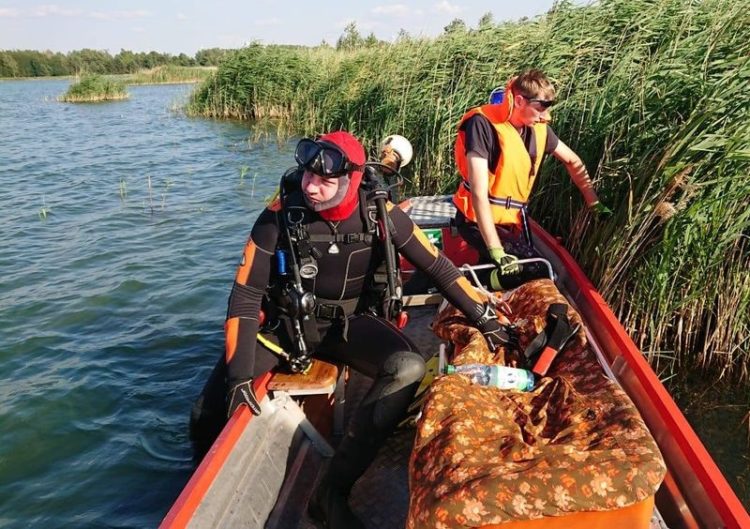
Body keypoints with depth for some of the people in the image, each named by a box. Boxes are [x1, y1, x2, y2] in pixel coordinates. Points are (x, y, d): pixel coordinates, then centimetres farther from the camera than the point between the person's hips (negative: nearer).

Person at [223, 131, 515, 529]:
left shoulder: (378, 214, -14)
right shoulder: (279, 217, -18)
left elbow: (436, 266, -4)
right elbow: (246, 296, -16)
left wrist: (485, 318, -2)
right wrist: (239, 376, -24)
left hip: (352, 321, 1)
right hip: (288, 322, 0)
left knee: (410, 368, -30)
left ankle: (333, 491, -24)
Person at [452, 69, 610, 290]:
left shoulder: (538, 128, 0)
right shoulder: (483, 124, -20)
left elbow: (572, 161, 17)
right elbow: (479, 192, -26)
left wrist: (595, 204, 13)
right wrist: (496, 250, -30)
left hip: (512, 219, 8)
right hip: (481, 221, -7)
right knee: (537, 274, -21)